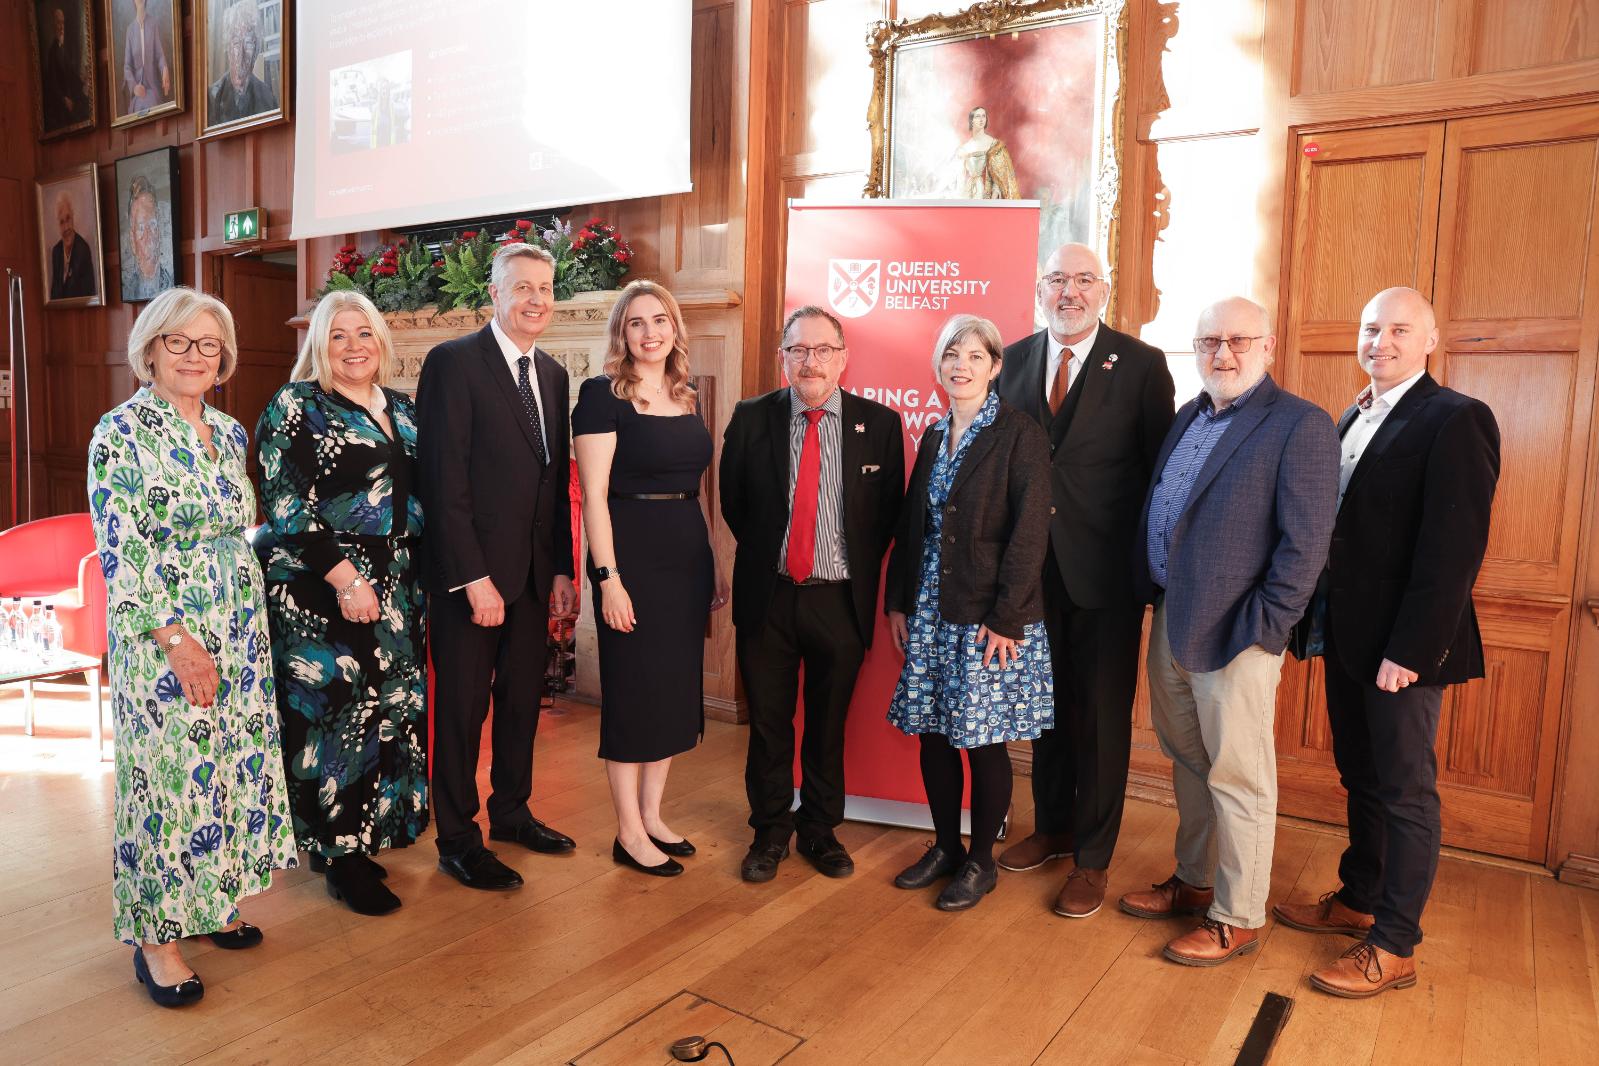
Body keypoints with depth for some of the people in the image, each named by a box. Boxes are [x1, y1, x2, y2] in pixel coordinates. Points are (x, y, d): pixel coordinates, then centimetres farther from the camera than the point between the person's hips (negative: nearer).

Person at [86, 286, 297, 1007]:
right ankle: (155, 934, 17)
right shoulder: (121, 432, -9)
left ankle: (214, 900, 29)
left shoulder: (229, 432, 10)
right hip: (162, 639, -6)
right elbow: (118, 551, -14)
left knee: (233, 764, 12)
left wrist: (250, 620, 12)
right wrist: (176, 638, -18)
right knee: (166, 775, 1)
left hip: (238, 635, 6)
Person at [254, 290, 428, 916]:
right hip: (322, 590, -6)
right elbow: (287, 506, -13)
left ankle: (375, 831, 26)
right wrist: (345, 578, -19)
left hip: (396, 588, 6)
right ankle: (341, 857, 13)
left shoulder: (401, 409, 13)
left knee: (393, 706, 10)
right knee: (335, 711, -1)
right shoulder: (296, 408, -5)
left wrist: (420, 577, 10)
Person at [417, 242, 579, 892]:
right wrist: (474, 579, -18)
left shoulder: (553, 375, 12)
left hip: (533, 572, 7)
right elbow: (444, 479, -15)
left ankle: (511, 812, 34)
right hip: (469, 572, -6)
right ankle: (457, 840, 21)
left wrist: (562, 568, 7)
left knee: (523, 698, 16)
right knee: (462, 706, 6)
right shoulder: (454, 362, -10)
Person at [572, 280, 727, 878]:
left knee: (676, 690, 12)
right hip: (631, 553, -7)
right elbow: (594, 494, -12)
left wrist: (714, 567, 13)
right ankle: (629, 834, 16)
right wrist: (608, 577, -18)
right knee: (633, 691, 1)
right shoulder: (603, 395, -7)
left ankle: (651, 816, 28)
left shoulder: (685, 399, 12)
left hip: (687, 554, 7)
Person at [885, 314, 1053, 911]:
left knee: (984, 740, 3)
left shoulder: (1020, 436, -8)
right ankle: (945, 848, 29)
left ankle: (981, 862, 21)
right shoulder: (934, 437, 12)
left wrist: (1006, 619, -16)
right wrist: (897, 602, 10)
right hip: (930, 612, 6)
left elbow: (1029, 533, -13)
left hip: (989, 616, -6)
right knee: (932, 734, 11)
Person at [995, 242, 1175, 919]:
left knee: (1101, 715, 7)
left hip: (1104, 572, -3)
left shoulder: (1141, 366, -4)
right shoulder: (1013, 361, 6)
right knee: (1046, 703, 16)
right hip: (1032, 568, 4)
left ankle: (1092, 858, 22)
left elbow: (1158, 469, -4)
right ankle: (1051, 828, 36)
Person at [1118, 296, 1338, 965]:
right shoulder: (1187, 417, 13)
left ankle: (1237, 920, 20)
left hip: (1236, 633, -7)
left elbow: (1306, 543, -14)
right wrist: (1155, 596, 10)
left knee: (1239, 778, 5)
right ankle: (1193, 882, 38)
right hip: (1170, 619, 7)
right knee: (1189, 762, 20)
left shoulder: (1300, 425, -10)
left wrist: (1262, 626, -16)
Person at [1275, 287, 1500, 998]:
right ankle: (1358, 899, 35)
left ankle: (1393, 947, 16)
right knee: (1360, 776, 19)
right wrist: (1321, 618, 8)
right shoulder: (1351, 419, 12)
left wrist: (1409, 649, -21)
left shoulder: (1456, 420, -13)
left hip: (1402, 644, -7)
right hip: (1347, 634, 8)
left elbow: (1454, 548, -19)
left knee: (1405, 792, 4)